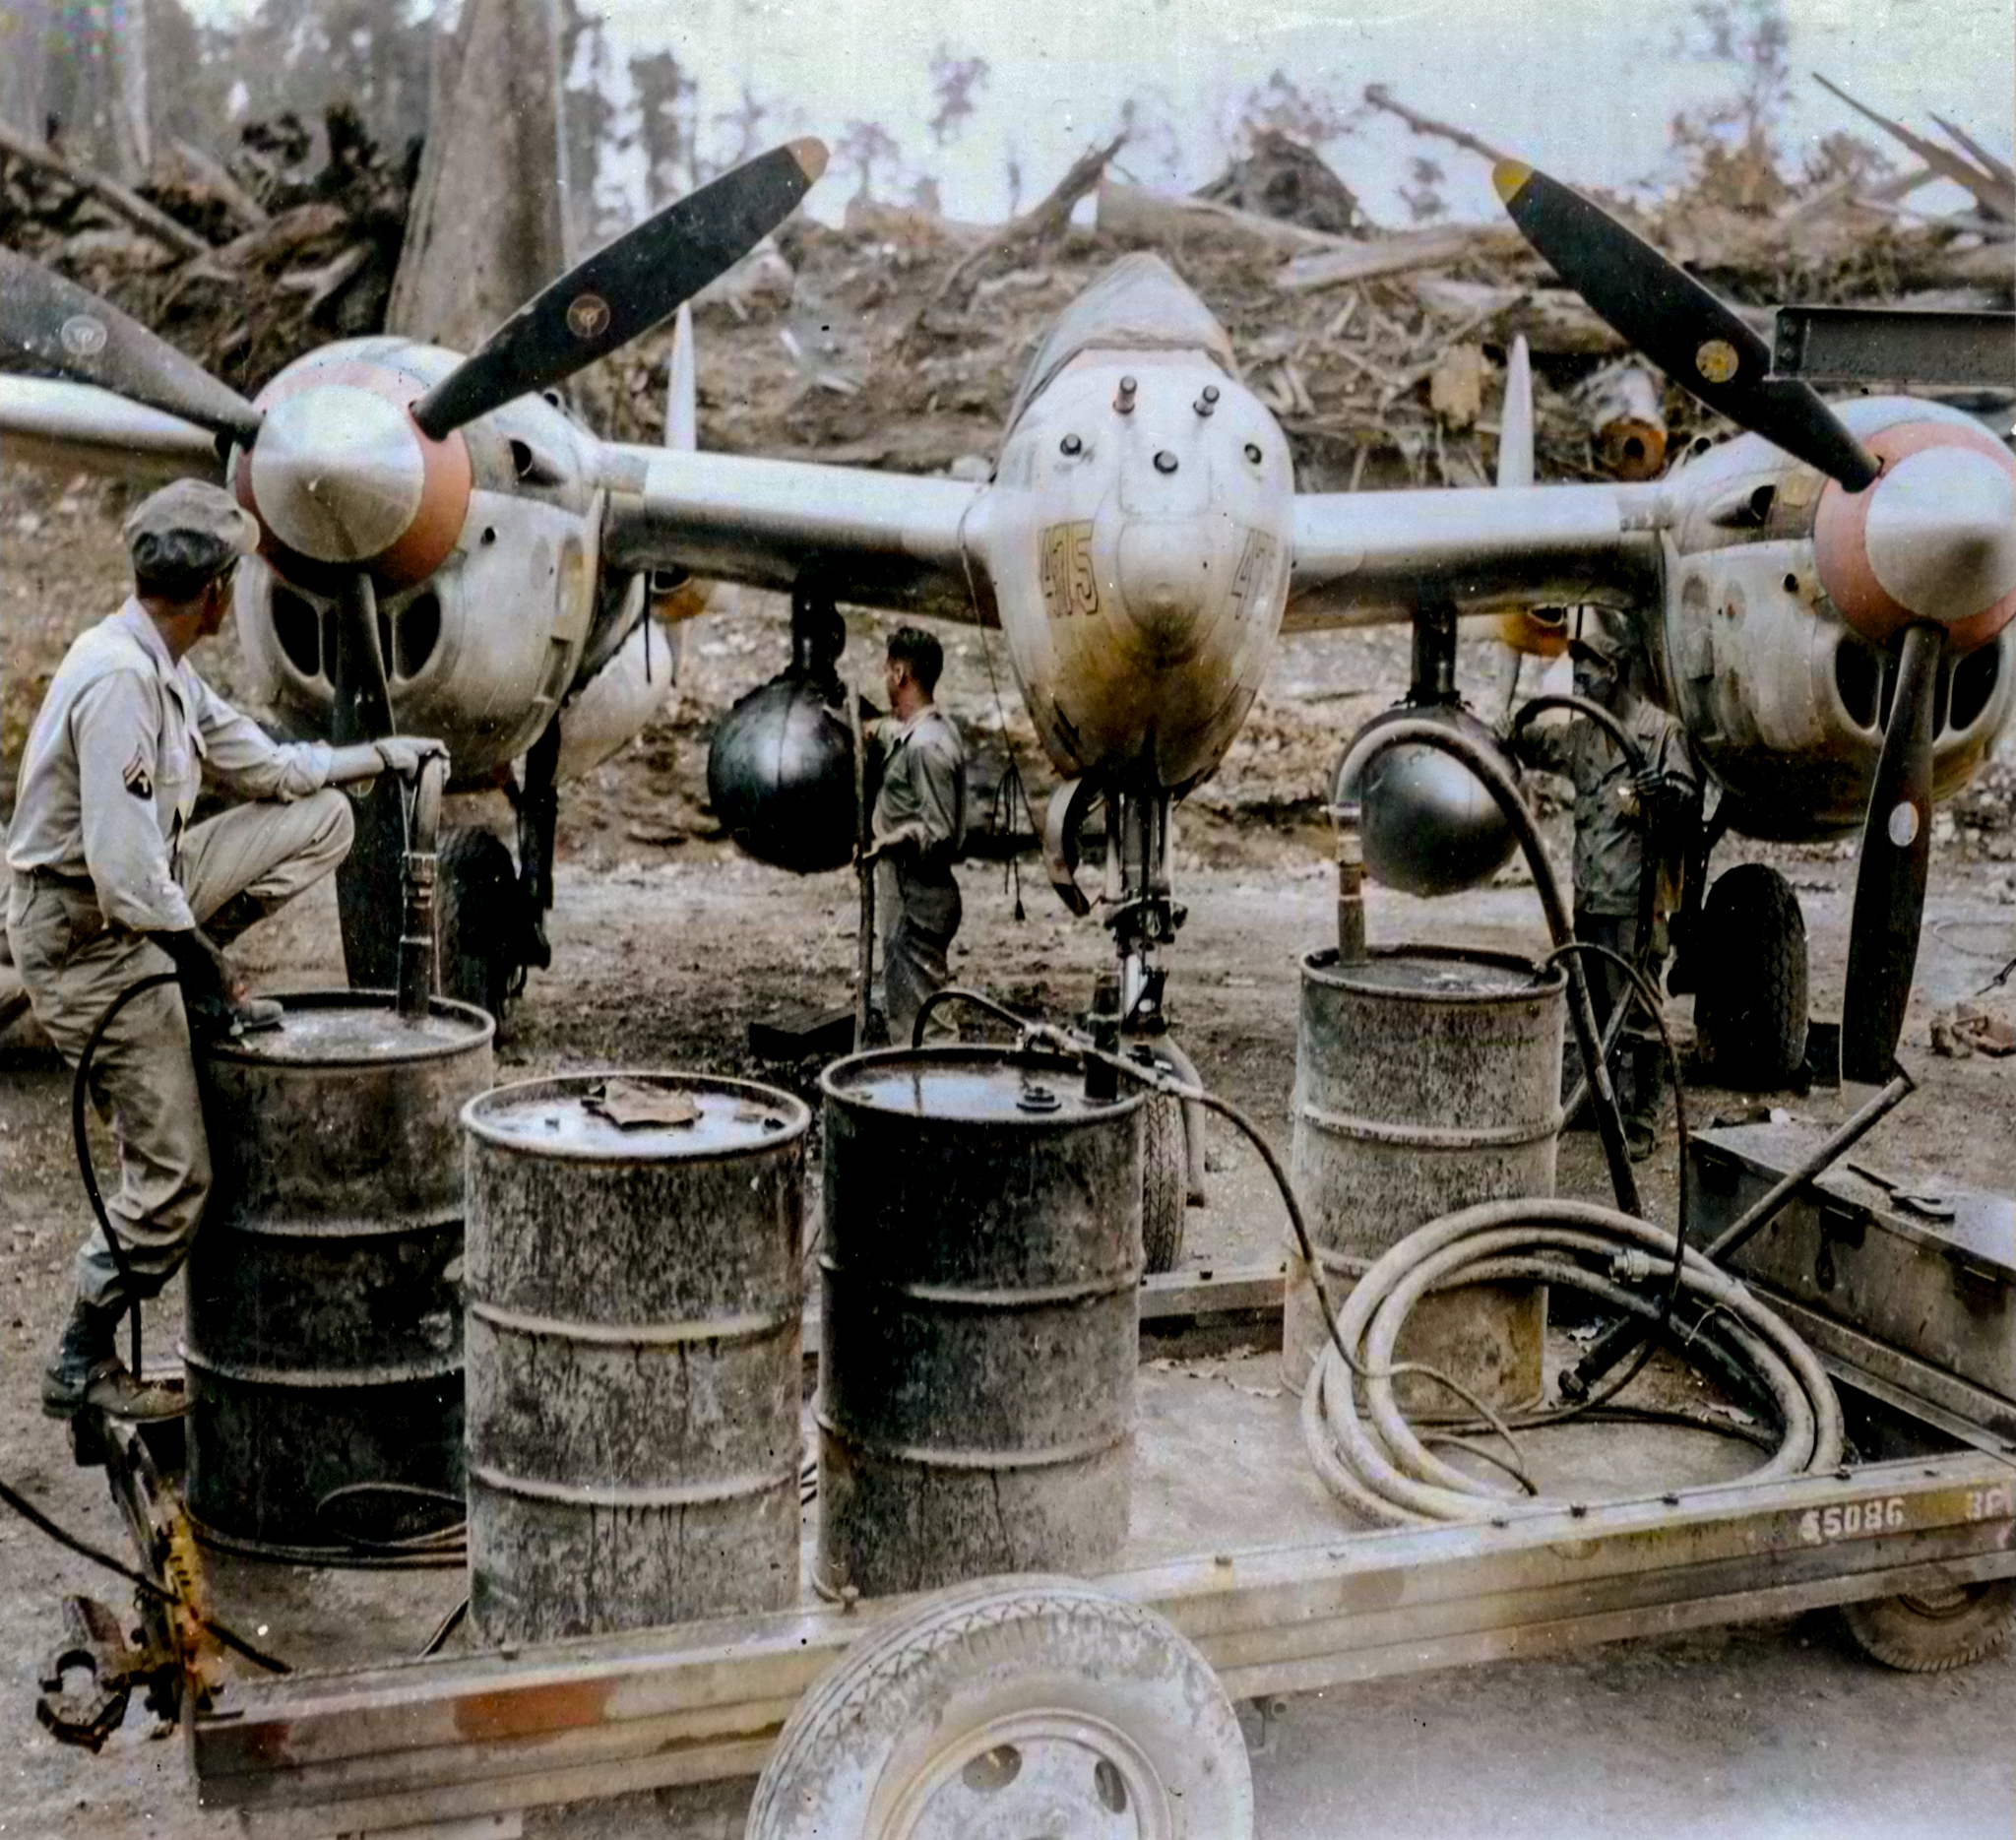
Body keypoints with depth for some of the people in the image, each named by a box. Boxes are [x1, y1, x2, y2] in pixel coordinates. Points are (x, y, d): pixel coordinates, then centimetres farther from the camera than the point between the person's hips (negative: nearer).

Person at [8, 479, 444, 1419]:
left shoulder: (165, 669, 5)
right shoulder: (117, 679, -26)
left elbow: (266, 766, 19)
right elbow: (125, 872, -29)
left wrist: (382, 754, 21)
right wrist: (209, 966, -20)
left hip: (141, 896, 9)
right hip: (82, 932, -9)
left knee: (321, 817, 9)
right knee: (173, 1176, -5)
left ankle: (185, 991, 6)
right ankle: (81, 1365, 11)